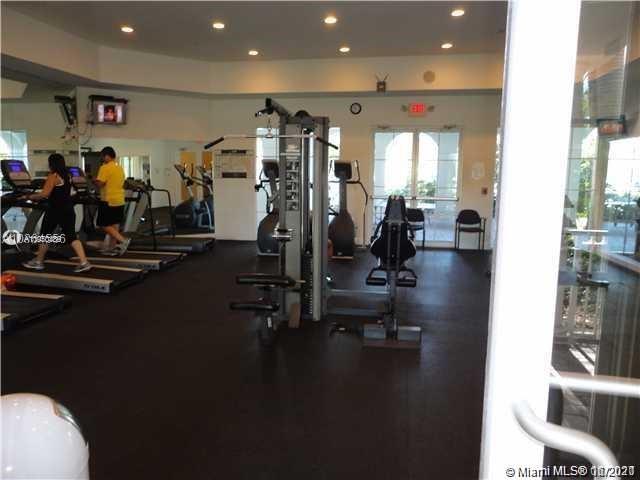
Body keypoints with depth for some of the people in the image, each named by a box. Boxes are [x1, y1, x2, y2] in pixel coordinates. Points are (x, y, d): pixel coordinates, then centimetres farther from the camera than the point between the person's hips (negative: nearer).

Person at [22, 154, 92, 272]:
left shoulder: (53, 176, -12)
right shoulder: (67, 176, 12)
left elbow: (44, 194, -20)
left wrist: (28, 197, -7)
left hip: (55, 210, -7)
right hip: (68, 209, 7)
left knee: (45, 235, 10)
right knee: (71, 236, 2)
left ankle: (38, 262, 23)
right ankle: (84, 262, -9)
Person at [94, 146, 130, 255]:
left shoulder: (105, 168, -12)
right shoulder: (120, 168, 12)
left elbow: (100, 183, -16)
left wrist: (94, 180, 3)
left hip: (108, 200, -8)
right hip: (120, 200, 8)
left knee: (104, 225, 0)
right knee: (114, 225, 11)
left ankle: (123, 240, -12)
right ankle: (111, 247, 16)